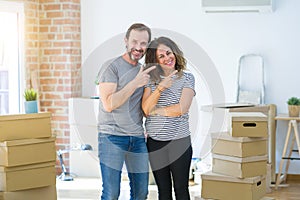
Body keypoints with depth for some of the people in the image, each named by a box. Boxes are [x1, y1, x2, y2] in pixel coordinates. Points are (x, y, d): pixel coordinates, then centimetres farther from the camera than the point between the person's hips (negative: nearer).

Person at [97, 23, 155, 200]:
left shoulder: (145, 71, 15)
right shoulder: (111, 67, -6)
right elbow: (109, 104, -16)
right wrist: (135, 83, -19)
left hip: (138, 139, 7)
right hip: (112, 137, -6)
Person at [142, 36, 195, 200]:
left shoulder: (187, 79, 0)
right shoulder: (151, 80, 7)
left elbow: (182, 109, -13)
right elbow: (146, 109, -5)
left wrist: (155, 111, -5)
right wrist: (160, 88, -17)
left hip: (179, 141, -3)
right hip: (155, 142, 3)